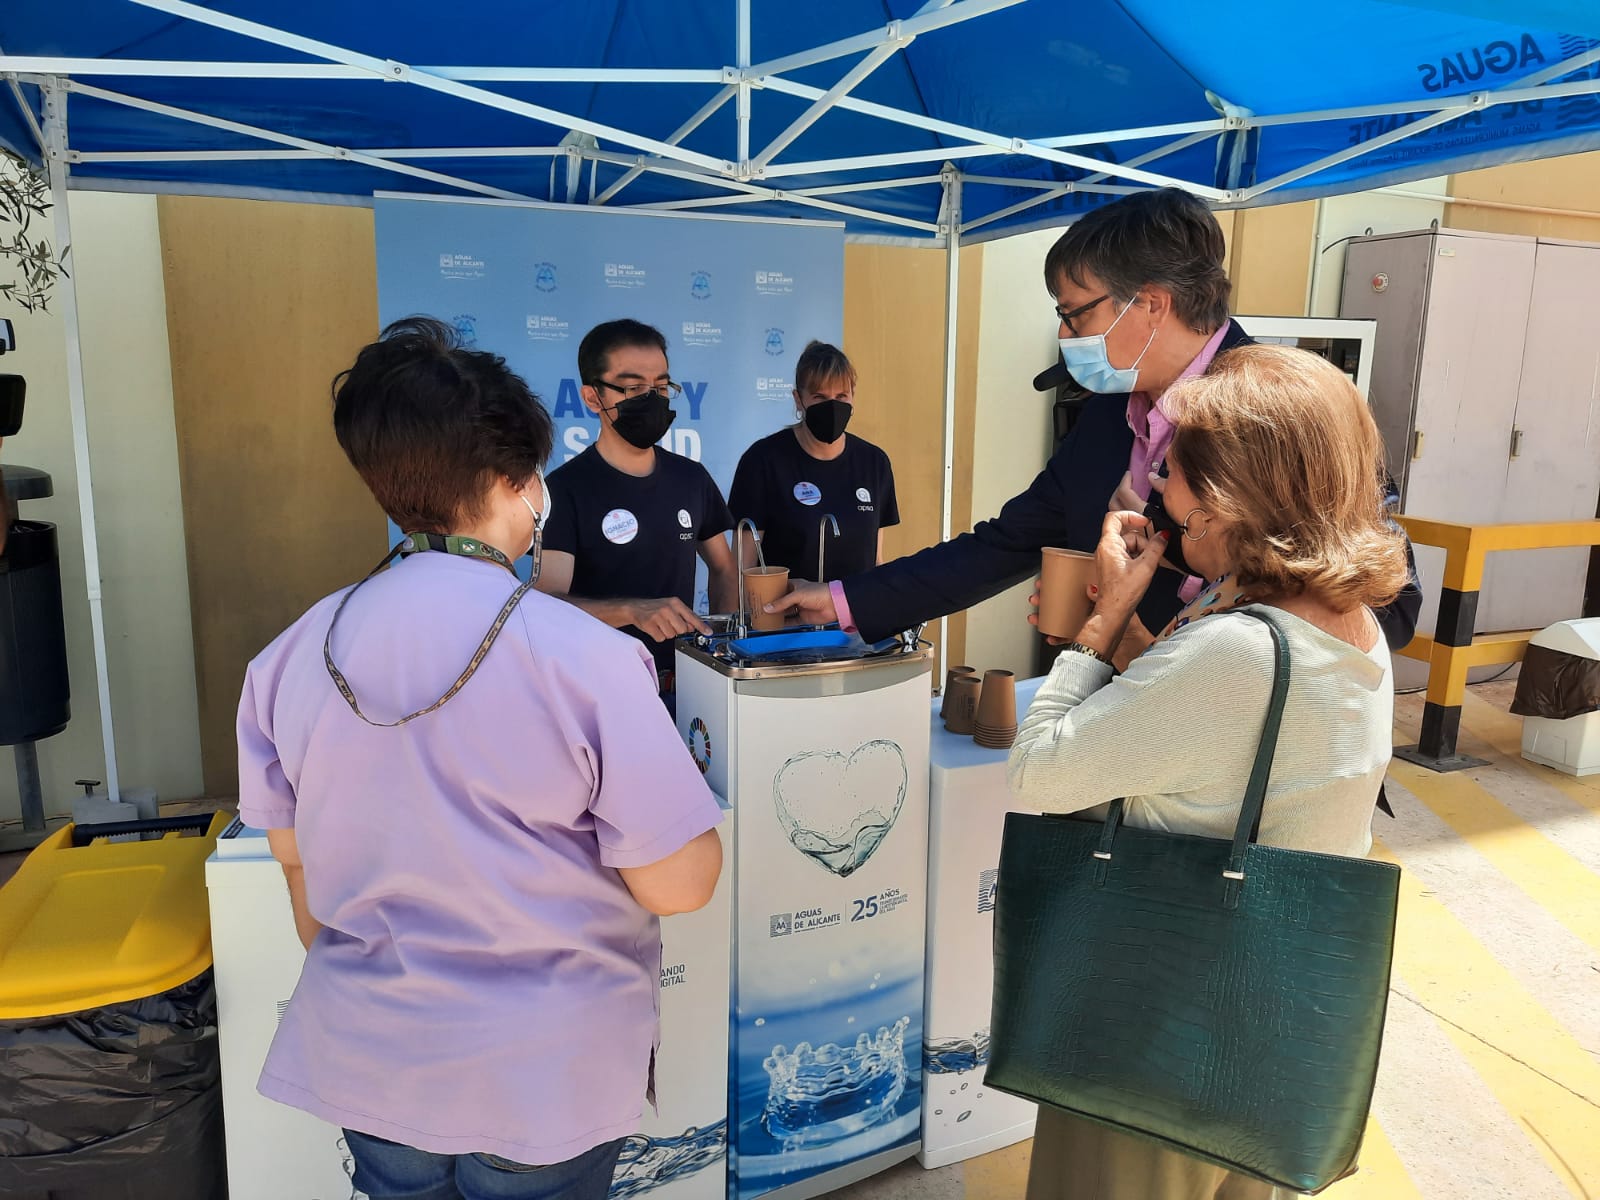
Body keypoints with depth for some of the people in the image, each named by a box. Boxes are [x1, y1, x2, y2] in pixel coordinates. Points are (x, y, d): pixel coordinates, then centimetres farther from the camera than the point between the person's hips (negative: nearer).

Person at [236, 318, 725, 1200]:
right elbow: (680, 885, -20)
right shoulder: (584, 658, -24)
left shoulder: (292, 657, -8)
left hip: (368, 1067, 4)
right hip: (543, 1078, -3)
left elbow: (296, 860, 4)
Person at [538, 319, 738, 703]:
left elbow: (723, 569, 20)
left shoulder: (692, 478, 9)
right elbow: (548, 604, -18)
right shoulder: (564, 489, -8)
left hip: (683, 683, 5)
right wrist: (631, 611, -35)